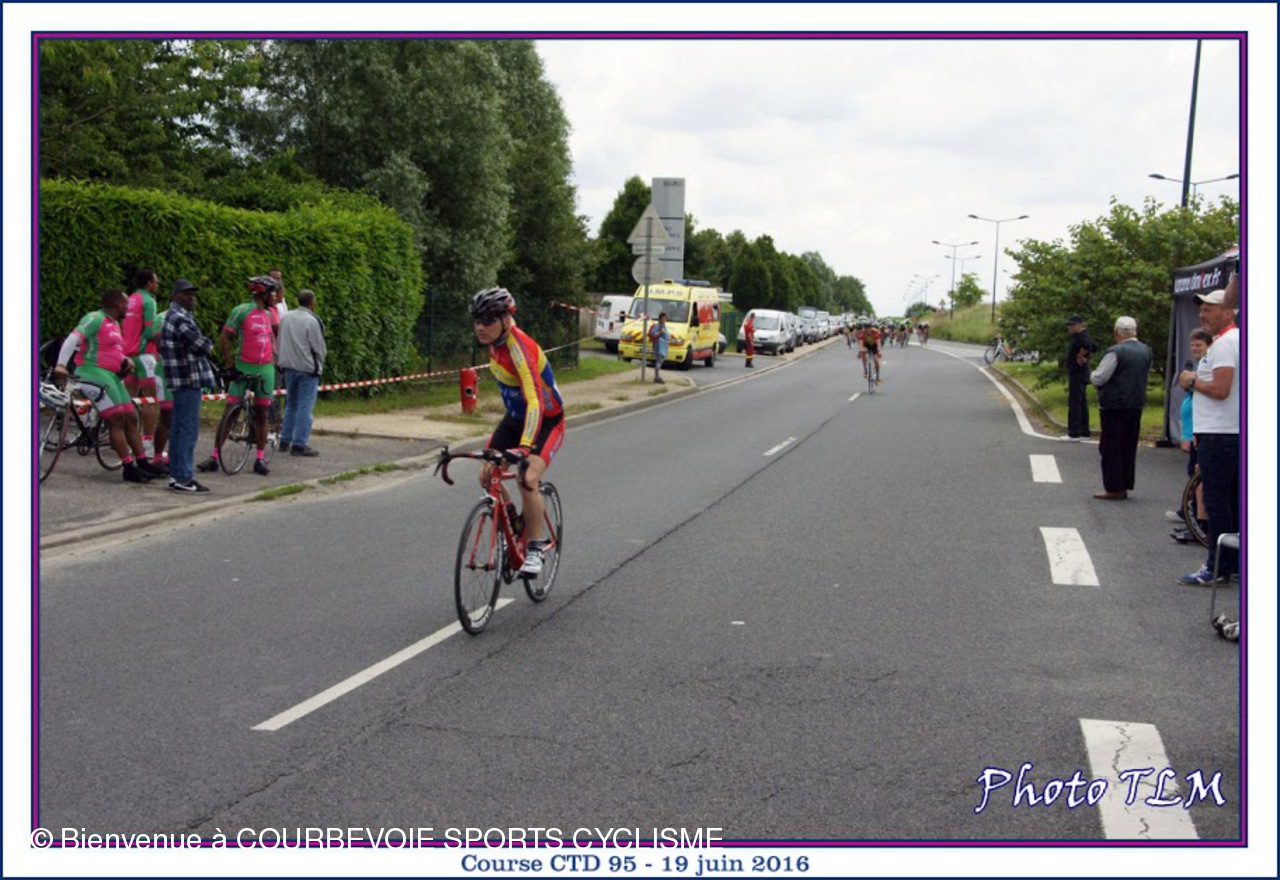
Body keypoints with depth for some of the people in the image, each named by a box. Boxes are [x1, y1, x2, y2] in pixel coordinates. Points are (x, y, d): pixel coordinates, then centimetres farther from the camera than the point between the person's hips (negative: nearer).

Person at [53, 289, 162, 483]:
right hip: (94, 372, -10)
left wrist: (125, 360, 10)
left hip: (112, 375, 10)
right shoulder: (95, 318, -9)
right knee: (117, 420, -13)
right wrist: (61, 364, -30)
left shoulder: (114, 324, 20)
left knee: (131, 420, 8)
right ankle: (129, 468, -12)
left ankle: (143, 464, 13)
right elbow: (73, 339, -18)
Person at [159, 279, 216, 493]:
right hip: (188, 379, -11)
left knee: (178, 428, 14)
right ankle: (183, 478, -6)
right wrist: (208, 343, 3)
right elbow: (201, 346, -17)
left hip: (180, 381, 11)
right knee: (189, 429, -8)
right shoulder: (180, 319, -16)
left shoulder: (173, 316, 18)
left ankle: (175, 475, 20)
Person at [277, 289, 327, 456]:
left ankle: (285, 441, 20)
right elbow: (319, 348, -9)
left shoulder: (286, 317, 5)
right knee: (305, 407, -3)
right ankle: (299, 445, -5)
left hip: (288, 367, 7)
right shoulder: (312, 321, -15)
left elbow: (280, 342, 12)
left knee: (291, 405, 17)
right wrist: (319, 365, 9)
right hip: (307, 368, -7)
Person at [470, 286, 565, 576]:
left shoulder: (519, 347, -32)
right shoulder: (493, 341, -7)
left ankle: (534, 549, -11)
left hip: (547, 420, -8)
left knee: (527, 479, -27)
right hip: (515, 417, 8)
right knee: (487, 475, -5)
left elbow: (535, 401, -44)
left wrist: (525, 446, -55)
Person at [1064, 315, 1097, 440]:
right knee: (1082, 403, 13)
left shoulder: (1082, 336, -15)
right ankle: (1084, 433, 17)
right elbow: (1094, 346, 32)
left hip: (1077, 374, -11)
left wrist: (1080, 356, -22)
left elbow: (1087, 345, -37)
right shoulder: (1078, 336, 16)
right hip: (1078, 374, 11)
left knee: (1074, 403, -10)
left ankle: (1074, 433, -10)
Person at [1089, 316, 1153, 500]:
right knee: (1129, 448, 13)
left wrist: (1092, 375, 5)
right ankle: (1125, 486, 17)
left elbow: (1099, 378, -15)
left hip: (1115, 406, -7)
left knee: (1111, 448, -1)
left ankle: (1114, 488, 0)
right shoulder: (1146, 351, 7)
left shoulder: (1115, 352, -17)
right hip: (1137, 405, 7)